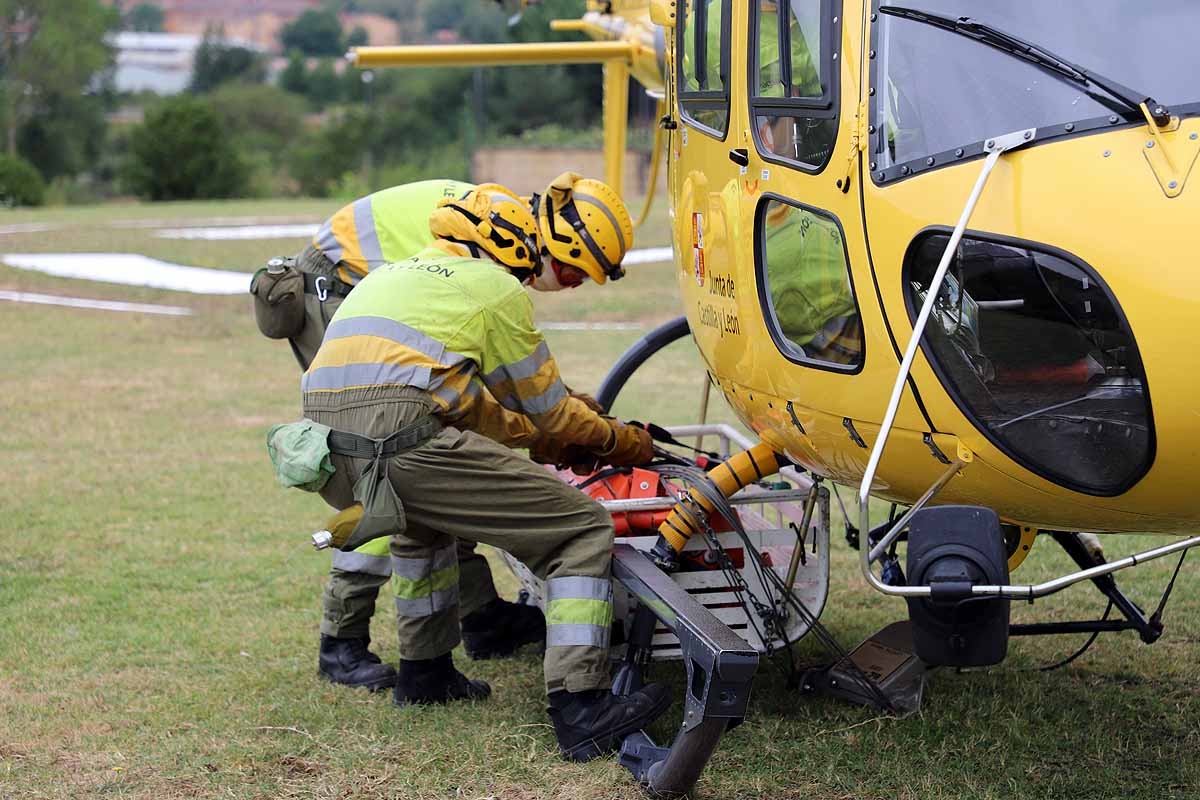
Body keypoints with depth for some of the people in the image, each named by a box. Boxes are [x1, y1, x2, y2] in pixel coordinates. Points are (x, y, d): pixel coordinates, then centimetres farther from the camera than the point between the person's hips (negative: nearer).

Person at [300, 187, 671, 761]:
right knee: (583, 531, 0)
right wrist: (623, 444, 37)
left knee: (425, 513, 41)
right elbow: (550, 411, 19)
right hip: (399, 437, -8)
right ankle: (580, 708, -10)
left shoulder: (393, 274, 33)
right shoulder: (496, 289, 12)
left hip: (325, 444, 8)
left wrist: (556, 441, 44)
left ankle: (424, 669, 46)